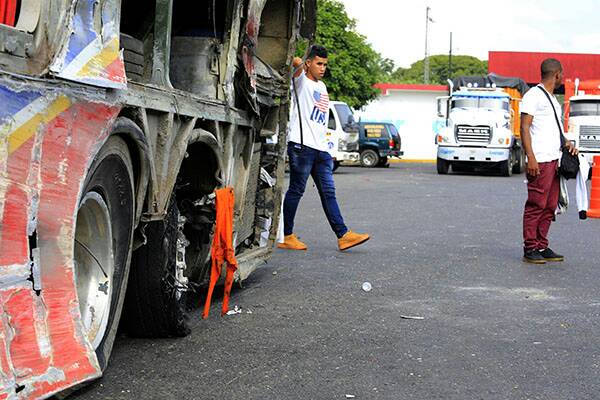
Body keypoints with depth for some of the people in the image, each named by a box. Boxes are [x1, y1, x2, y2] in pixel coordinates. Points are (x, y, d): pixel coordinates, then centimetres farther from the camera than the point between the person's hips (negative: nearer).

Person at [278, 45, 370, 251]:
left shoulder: (322, 87, 22)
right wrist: (298, 64, -42)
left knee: (328, 192, 5)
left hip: (321, 148, 7)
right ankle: (286, 236, 4)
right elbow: (297, 65, -24)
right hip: (301, 145, -7)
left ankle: (343, 234, 4)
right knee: (296, 191, -3)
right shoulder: (301, 81, 0)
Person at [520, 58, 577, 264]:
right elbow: (525, 127, -11)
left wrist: (566, 143, 10)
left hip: (554, 160, 9)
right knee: (536, 205, -7)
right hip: (540, 161, -9)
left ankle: (542, 247, 13)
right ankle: (530, 249, -3)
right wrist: (531, 158, -19)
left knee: (550, 206, 8)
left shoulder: (552, 99, 23)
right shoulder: (533, 95, -5)